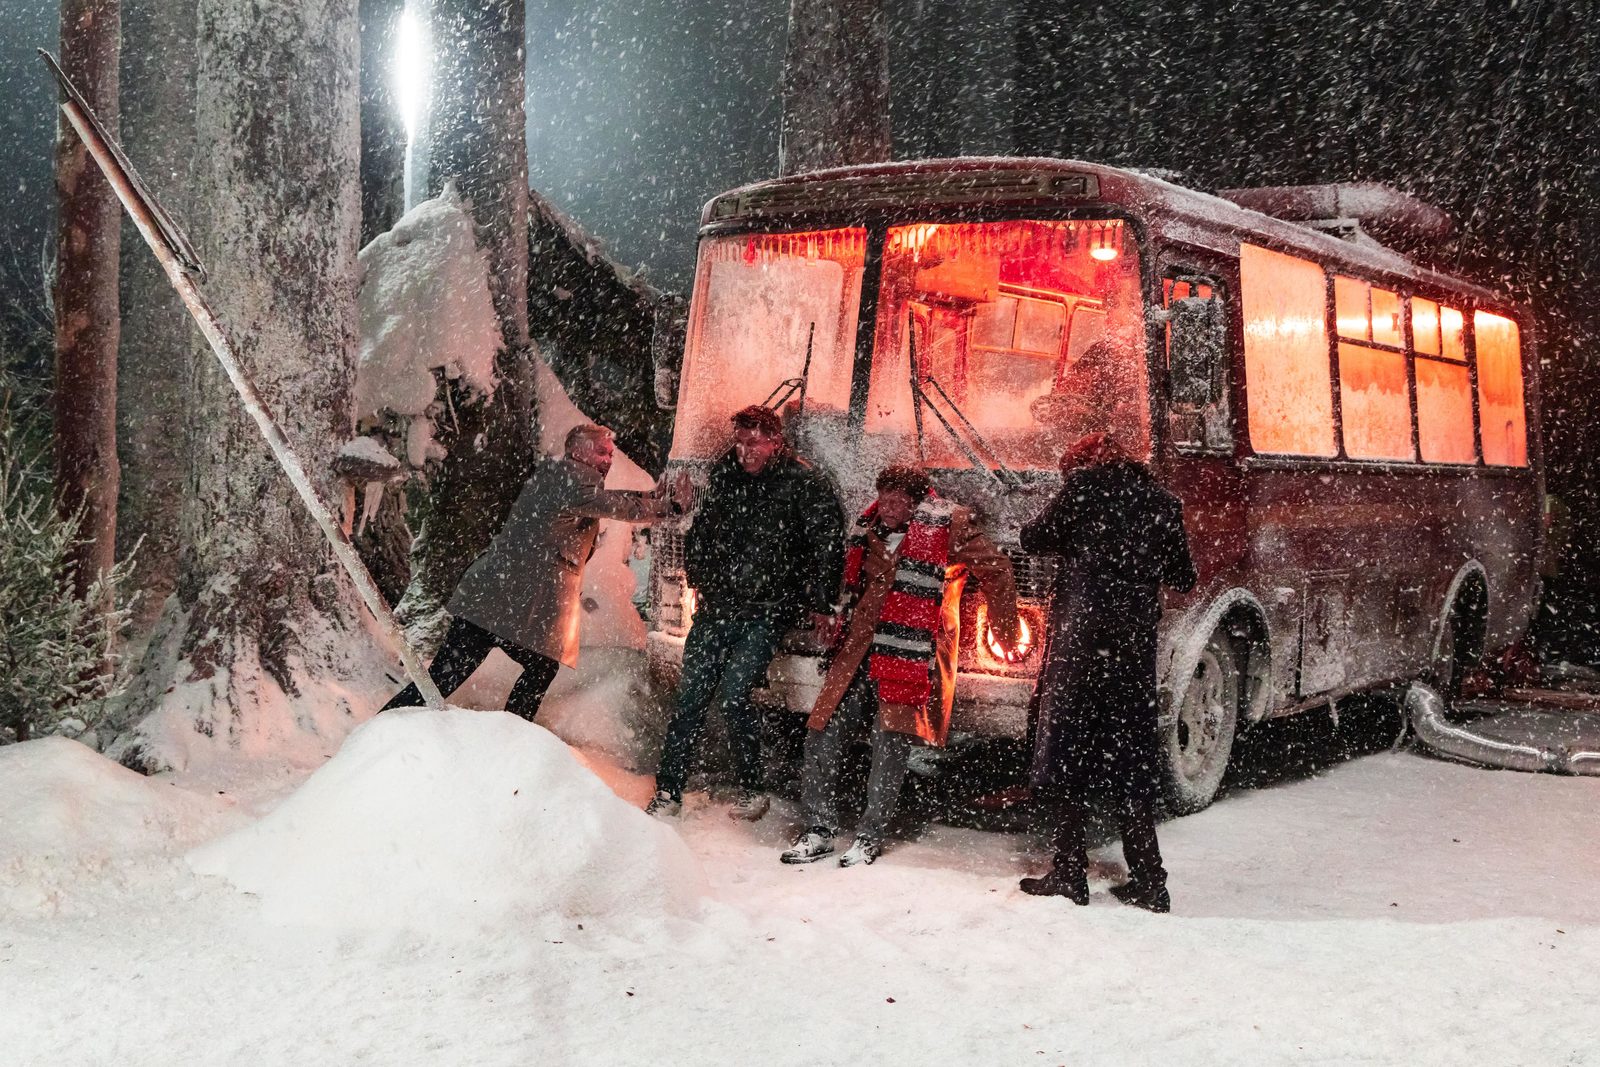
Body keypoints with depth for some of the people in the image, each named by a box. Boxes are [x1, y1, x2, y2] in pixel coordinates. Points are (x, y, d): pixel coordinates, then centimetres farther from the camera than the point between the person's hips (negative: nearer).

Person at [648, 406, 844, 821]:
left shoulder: (805, 484, -7)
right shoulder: (725, 474, 9)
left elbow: (828, 547, -4)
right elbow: (702, 527, 25)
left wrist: (819, 605, -4)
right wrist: (697, 574, 20)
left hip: (767, 611, -5)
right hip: (717, 605, 5)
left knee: (732, 697, -14)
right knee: (690, 697, 0)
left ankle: (752, 789, 4)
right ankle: (669, 792, 7)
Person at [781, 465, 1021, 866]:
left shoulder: (947, 527, -3)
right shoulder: (867, 530, 16)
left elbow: (995, 570, 4)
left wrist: (1005, 629, 8)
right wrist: (840, 641, 29)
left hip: (910, 657, -6)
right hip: (857, 656, 6)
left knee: (890, 748, -3)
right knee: (822, 738, 2)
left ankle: (870, 836, 12)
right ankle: (820, 828, 14)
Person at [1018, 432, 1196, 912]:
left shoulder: (1084, 489, 0)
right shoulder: (1163, 503, 10)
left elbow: (1033, 539, 5)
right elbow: (1183, 580, 14)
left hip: (1079, 642, -4)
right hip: (1135, 645, 4)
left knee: (1064, 756, 4)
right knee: (1130, 761, 11)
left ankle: (1068, 875, 4)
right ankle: (1149, 881, 11)